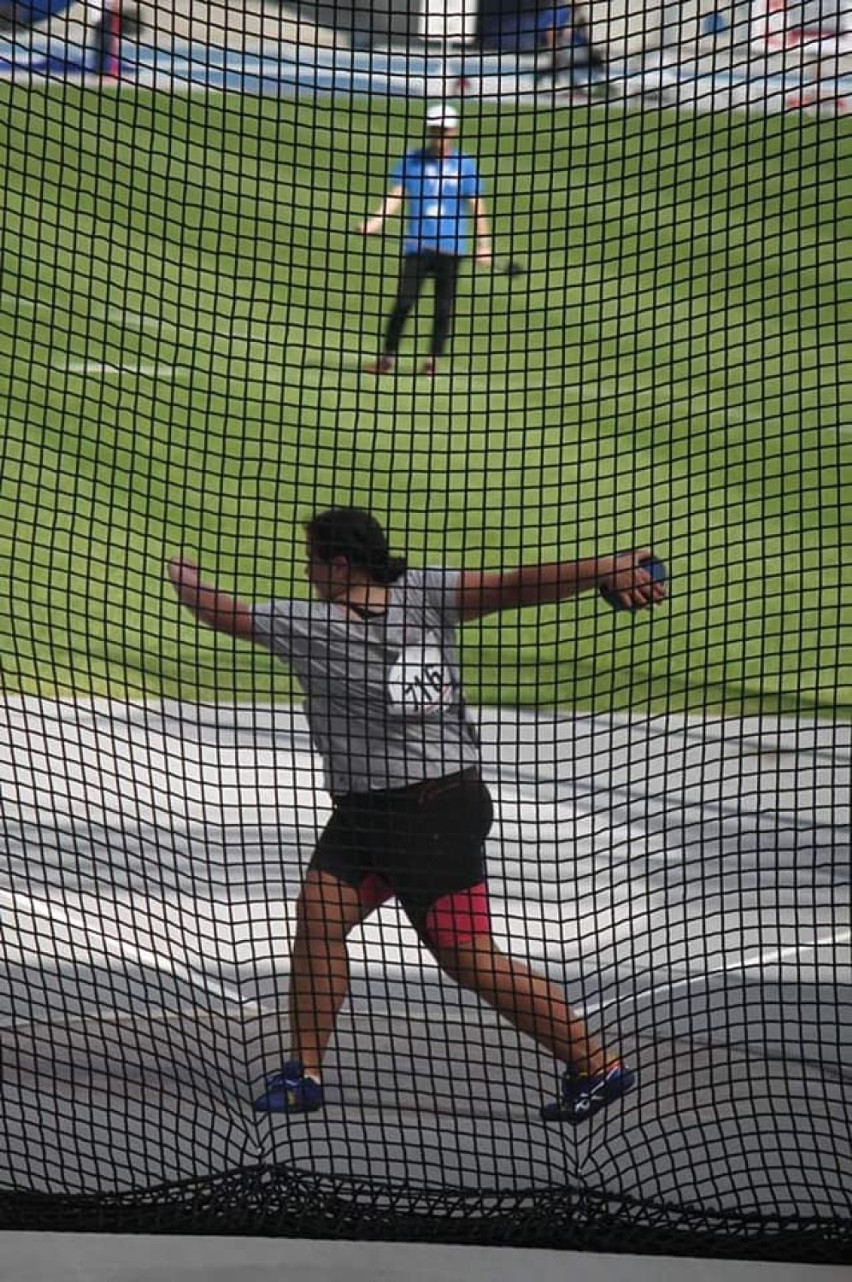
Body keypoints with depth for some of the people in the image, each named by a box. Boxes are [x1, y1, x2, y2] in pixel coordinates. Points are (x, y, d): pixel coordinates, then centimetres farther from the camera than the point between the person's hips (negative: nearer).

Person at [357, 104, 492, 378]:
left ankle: (434, 359, 13)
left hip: (451, 245, 1)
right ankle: (388, 356, 0)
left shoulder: (465, 165, 5)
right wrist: (377, 221, -18)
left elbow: (476, 207, 6)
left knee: (444, 306, 3)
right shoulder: (411, 160, 6)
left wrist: (483, 245, 3)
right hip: (417, 243, 0)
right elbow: (396, 195, -2)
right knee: (405, 300, -8)